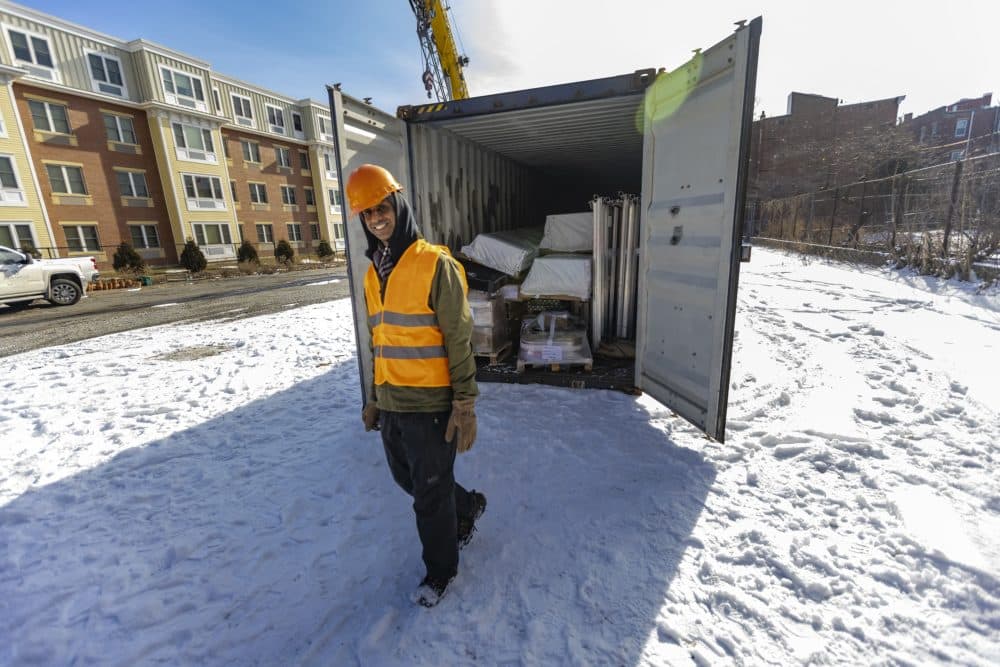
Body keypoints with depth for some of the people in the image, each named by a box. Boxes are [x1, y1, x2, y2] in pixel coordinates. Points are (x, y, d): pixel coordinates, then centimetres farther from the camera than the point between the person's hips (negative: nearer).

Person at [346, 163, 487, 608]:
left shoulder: (435, 264, -14)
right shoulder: (374, 273, 9)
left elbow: (459, 342, -15)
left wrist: (465, 406, -16)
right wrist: (374, 398, 19)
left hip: (429, 406, -7)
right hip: (391, 404, 8)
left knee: (431, 495, 10)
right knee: (408, 479, 24)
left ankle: (440, 569, 38)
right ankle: (467, 506, 51)